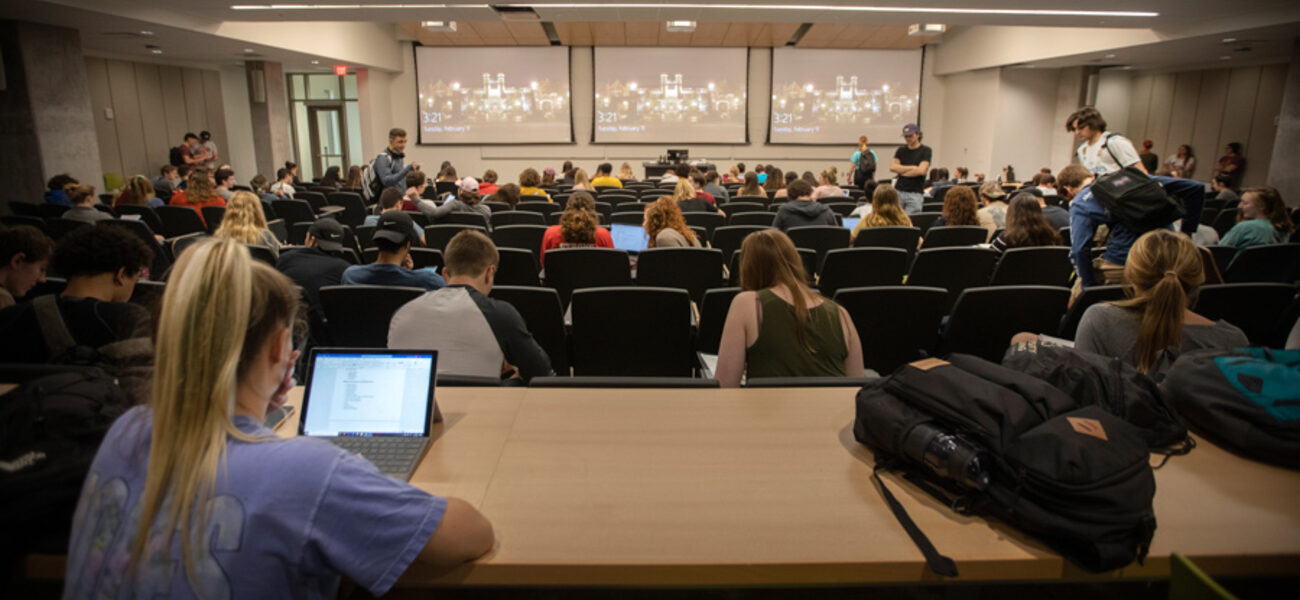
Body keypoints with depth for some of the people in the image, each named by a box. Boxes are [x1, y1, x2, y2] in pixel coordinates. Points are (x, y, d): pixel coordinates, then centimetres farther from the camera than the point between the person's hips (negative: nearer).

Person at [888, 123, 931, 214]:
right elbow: (892, 167, -1)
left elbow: (921, 171, -11)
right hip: (898, 191, 4)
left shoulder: (925, 150, 1)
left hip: (915, 194, -3)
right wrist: (912, 167, -7)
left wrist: (901, 171, -2)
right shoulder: (901, 150, 13)